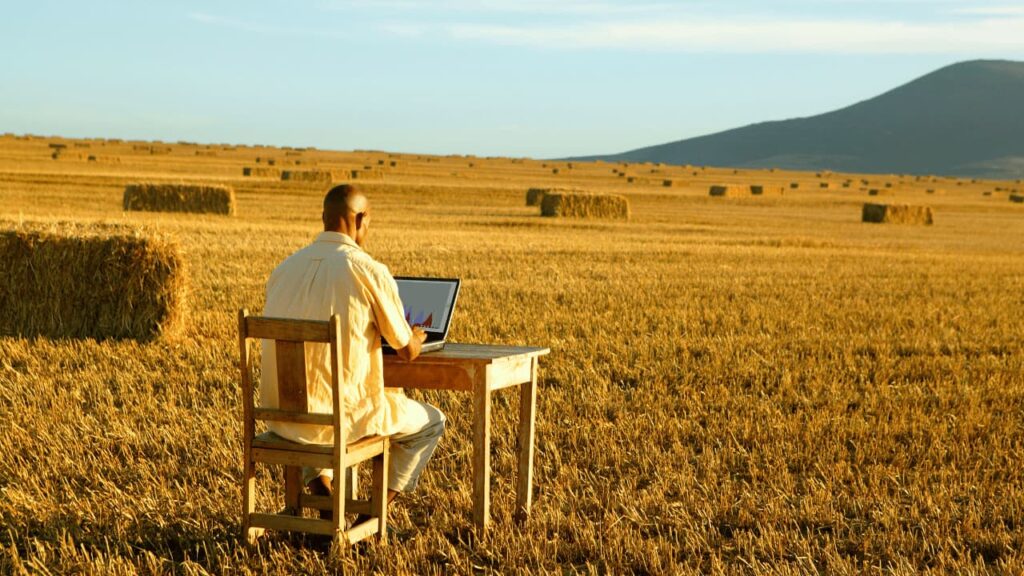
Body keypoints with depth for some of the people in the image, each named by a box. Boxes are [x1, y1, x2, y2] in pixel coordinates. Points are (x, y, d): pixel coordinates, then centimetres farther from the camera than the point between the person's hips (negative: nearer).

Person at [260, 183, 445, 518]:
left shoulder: (285, 268, 4)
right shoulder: (370, 271, -12)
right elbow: (407, 352, -3)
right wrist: (417, 336, 22)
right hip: (343, 415, -5)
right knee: (431, 422, 21)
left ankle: (318, 483, 23)